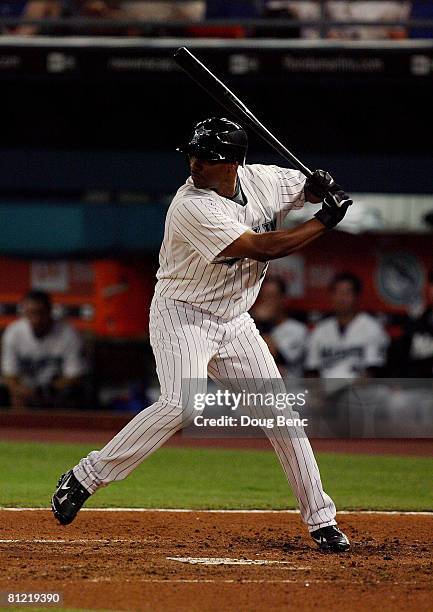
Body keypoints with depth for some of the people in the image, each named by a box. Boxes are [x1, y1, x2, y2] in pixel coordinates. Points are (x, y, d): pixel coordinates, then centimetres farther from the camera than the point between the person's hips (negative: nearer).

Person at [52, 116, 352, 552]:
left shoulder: (261, 180, -4)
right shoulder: (193, 207, -25)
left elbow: (309, 188, 15)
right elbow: (261, 247, -28)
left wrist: (322, 186, -11)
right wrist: (324, 222, -21)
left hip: (235, 321, 6)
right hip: (183, 316, -6)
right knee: (180, 406, -27)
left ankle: (321, 520, 12)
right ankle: (84, 478, -17)